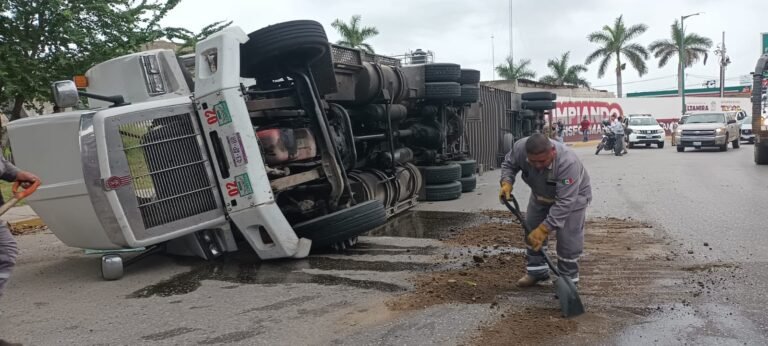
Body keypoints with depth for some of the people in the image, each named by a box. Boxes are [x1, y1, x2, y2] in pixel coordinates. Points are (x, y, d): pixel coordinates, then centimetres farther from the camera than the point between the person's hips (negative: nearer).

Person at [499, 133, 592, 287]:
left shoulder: (568, 163, -43)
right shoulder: (520, 147, -30)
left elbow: (563, 202, -40)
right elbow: (508, 164, -7)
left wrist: (544, 229, -39)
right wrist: (506, 183, -25)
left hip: (572, 195, -5)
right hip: (541, 194, 5)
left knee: (568, 239, -10)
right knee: (531, 231, 8)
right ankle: (537, 270, 23)